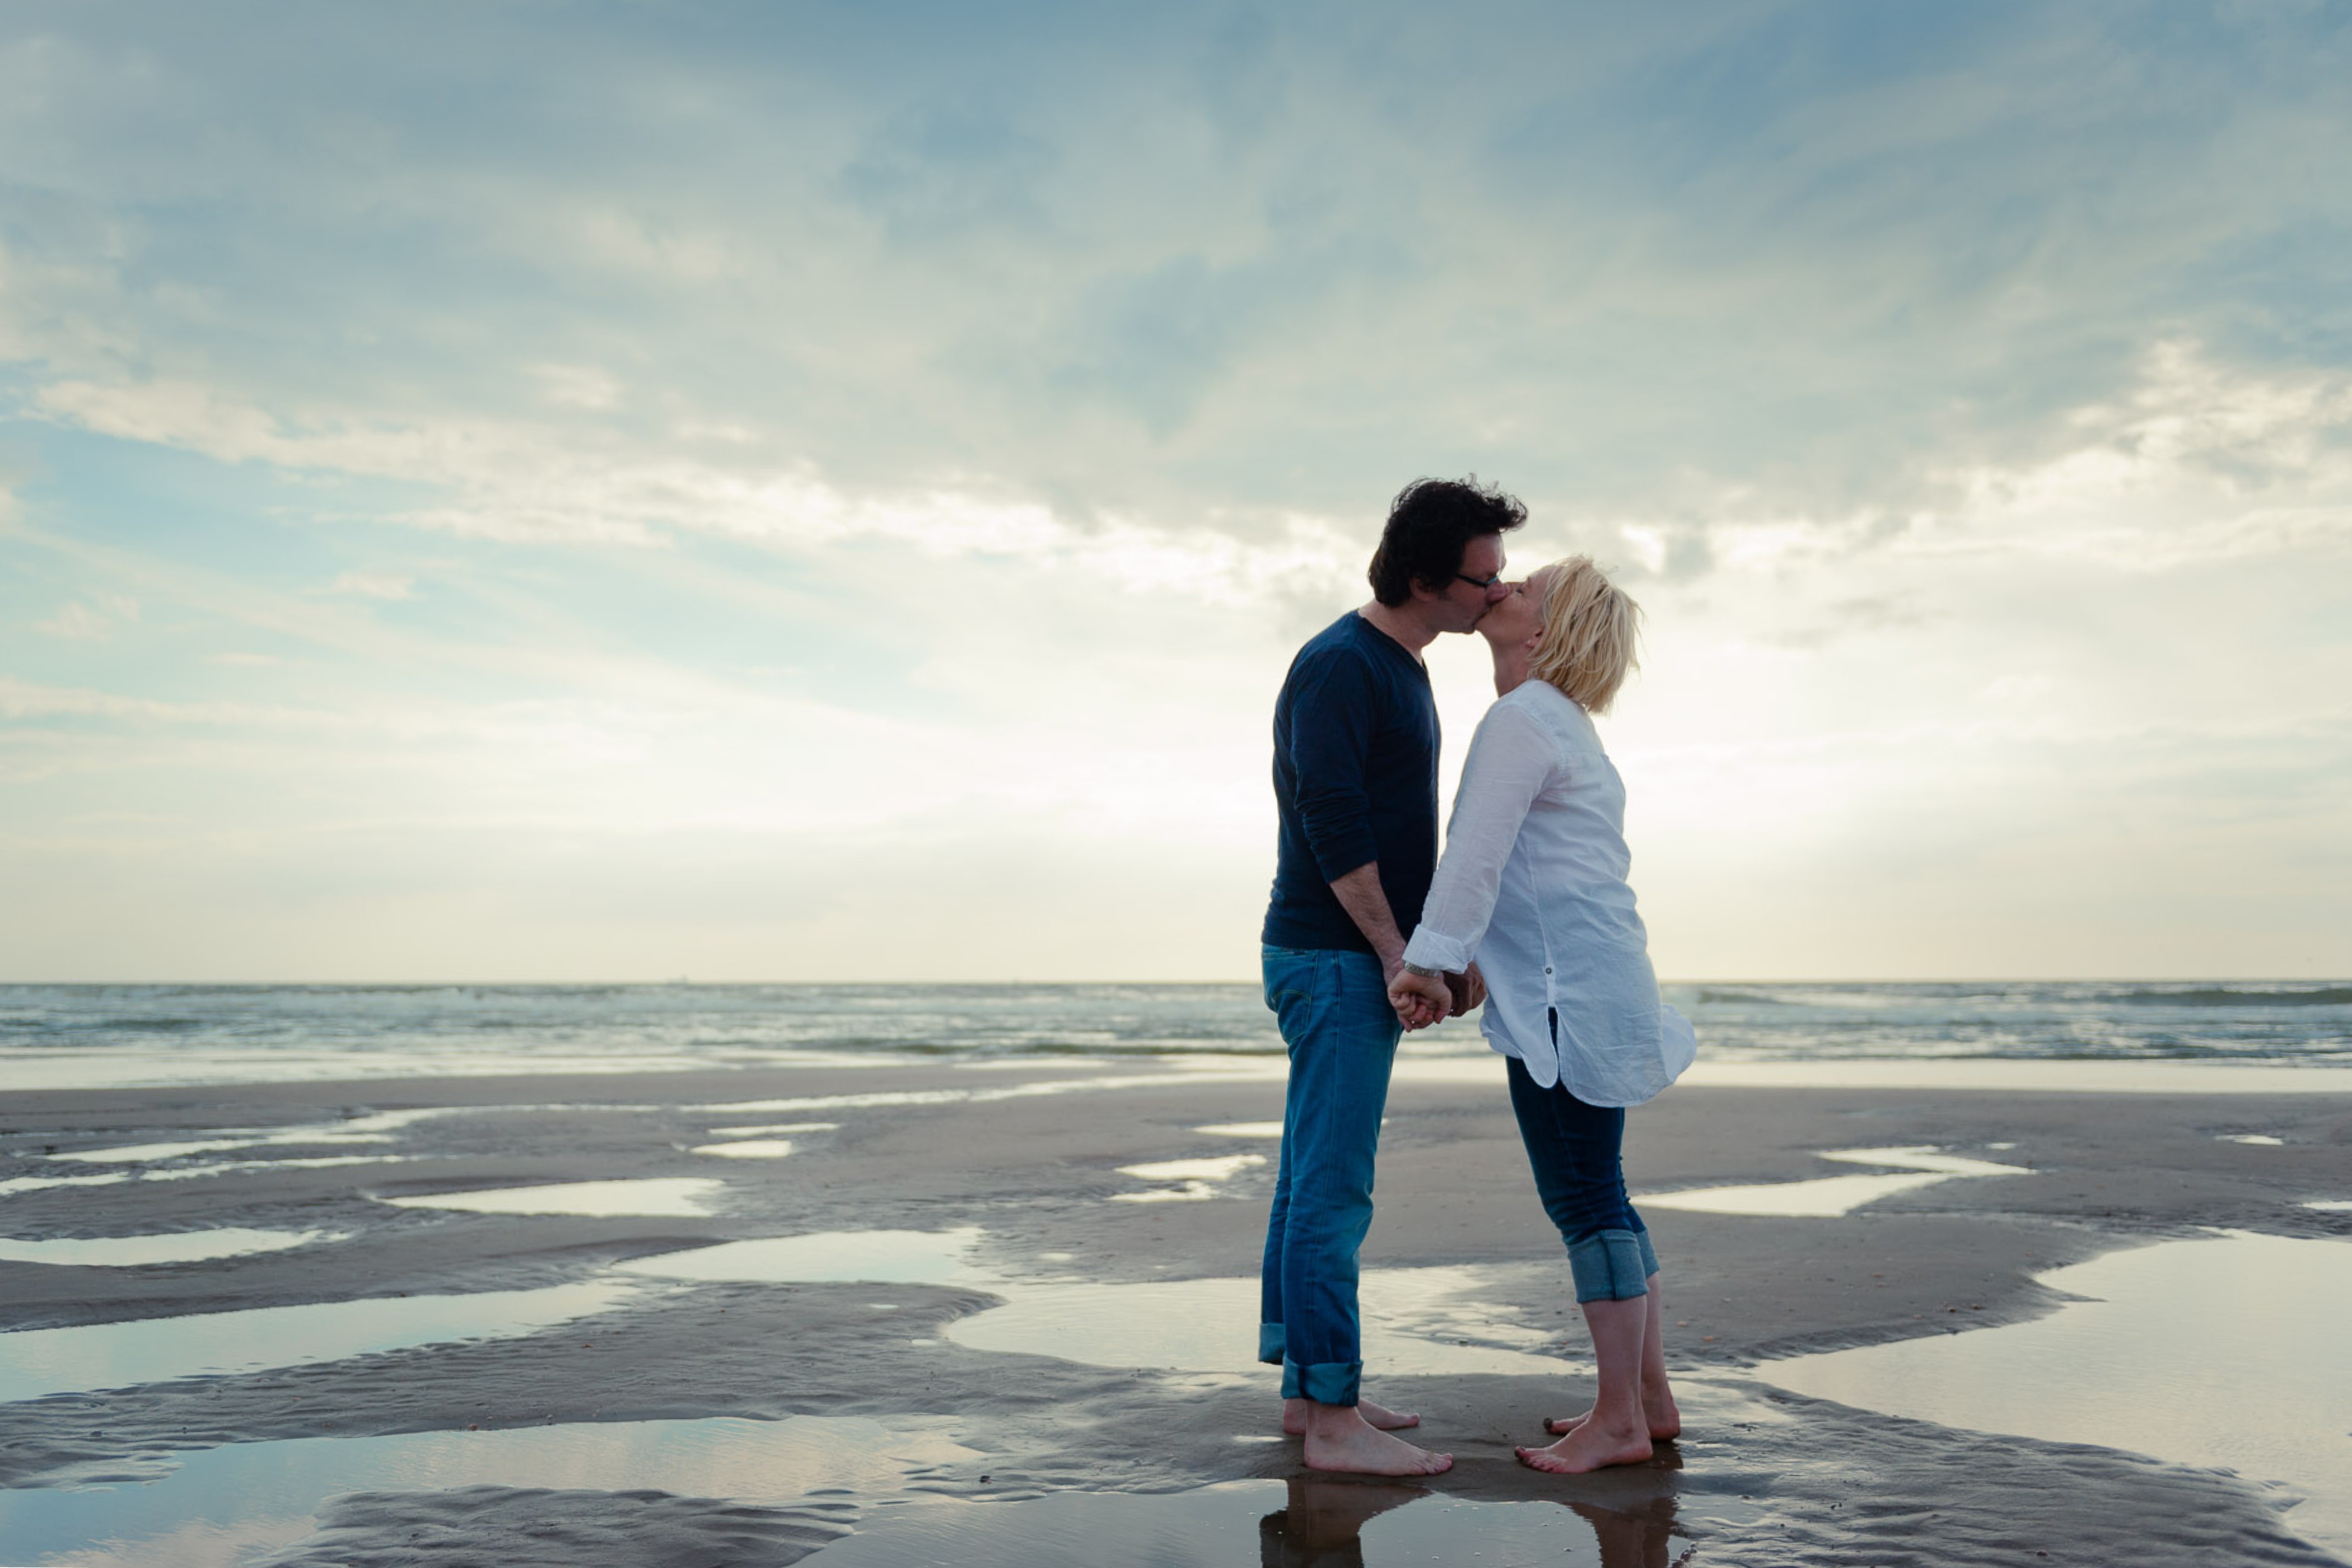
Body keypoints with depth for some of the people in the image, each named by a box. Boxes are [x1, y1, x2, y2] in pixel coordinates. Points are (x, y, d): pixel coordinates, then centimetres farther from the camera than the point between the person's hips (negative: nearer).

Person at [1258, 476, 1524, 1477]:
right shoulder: (1337, 664, -14)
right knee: (1333, 1193, -7)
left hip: (1364, 959, 10)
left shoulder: (1401, 671, 17)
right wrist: (1396, 952, -16)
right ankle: (1334, 1421, -2)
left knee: (1312, 1184, 12)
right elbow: (1332, 827, -20)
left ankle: (1306, 1389, 19)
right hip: (1335, 957, -10)